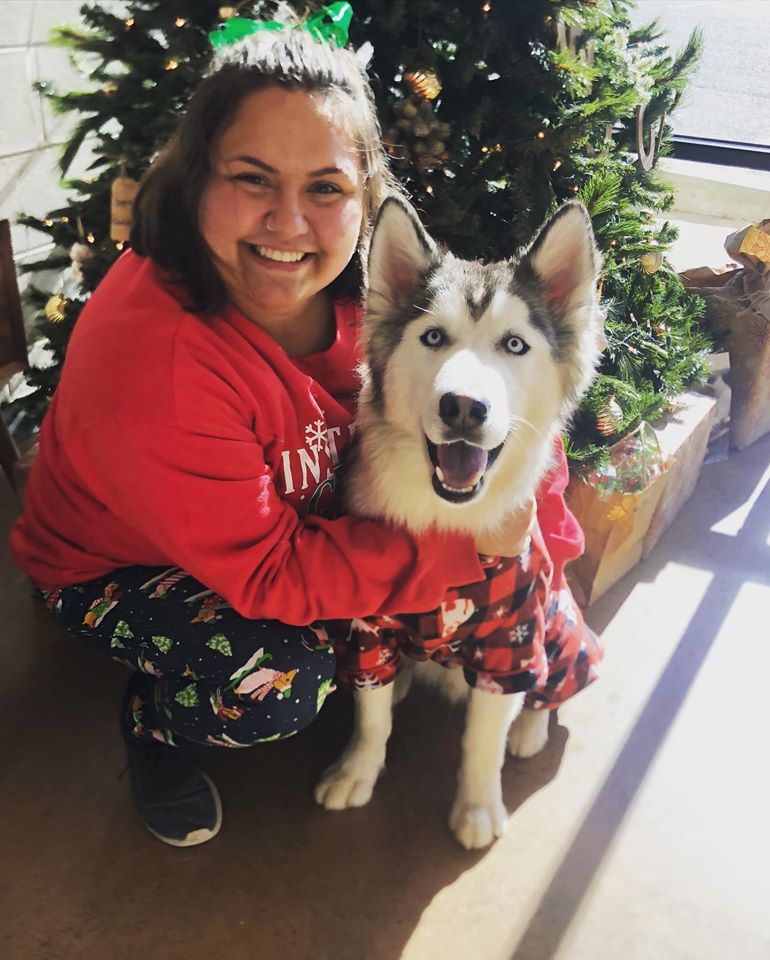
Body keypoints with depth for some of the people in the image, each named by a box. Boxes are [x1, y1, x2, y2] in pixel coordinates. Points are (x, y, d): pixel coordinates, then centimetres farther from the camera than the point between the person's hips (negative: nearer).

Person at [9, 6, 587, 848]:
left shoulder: (365, 278, -20)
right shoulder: (151, 359, -39)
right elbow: (265, 573, -33)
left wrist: (541, 526, -15)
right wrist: (466, 547, -34)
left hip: (297, 511, 6)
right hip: (116, 566, -5)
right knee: (277, 684, -29)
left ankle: (367, 662, 15)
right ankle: (153, 723, 6)